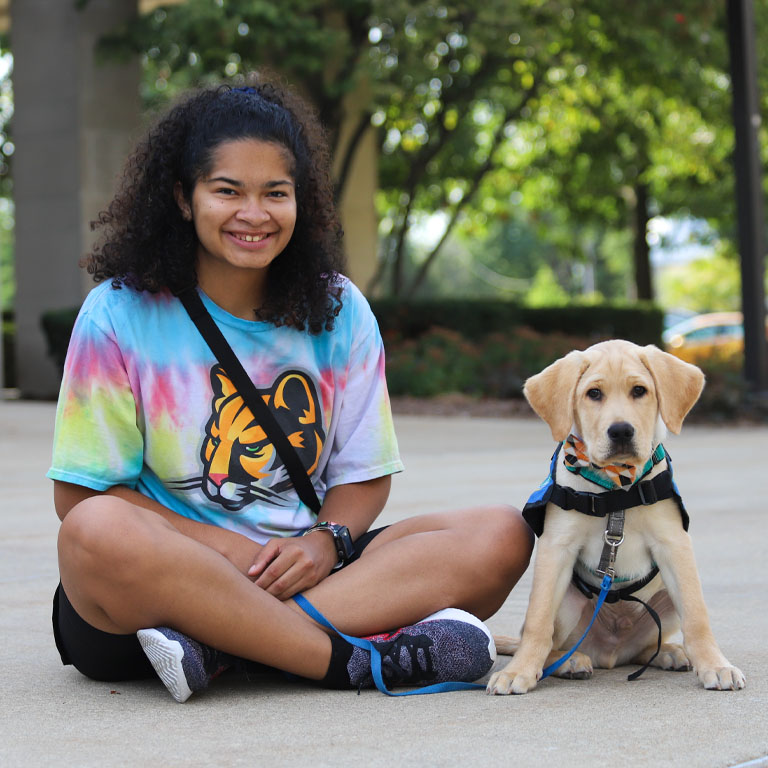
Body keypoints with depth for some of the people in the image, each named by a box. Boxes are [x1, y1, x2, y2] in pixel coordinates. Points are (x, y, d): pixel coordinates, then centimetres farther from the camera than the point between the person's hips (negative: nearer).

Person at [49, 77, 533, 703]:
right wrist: (236, 553, -16)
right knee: (99, 532, -37)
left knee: (502, 537, -17)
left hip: (300, 569, 4)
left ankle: (217, 644, -30)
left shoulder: (338, 310, 8)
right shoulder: (119, 314, -3)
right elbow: (80, 497, -6)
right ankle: (359, 660, -30)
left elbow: (364, 474, 10)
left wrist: (325, 540, -13)